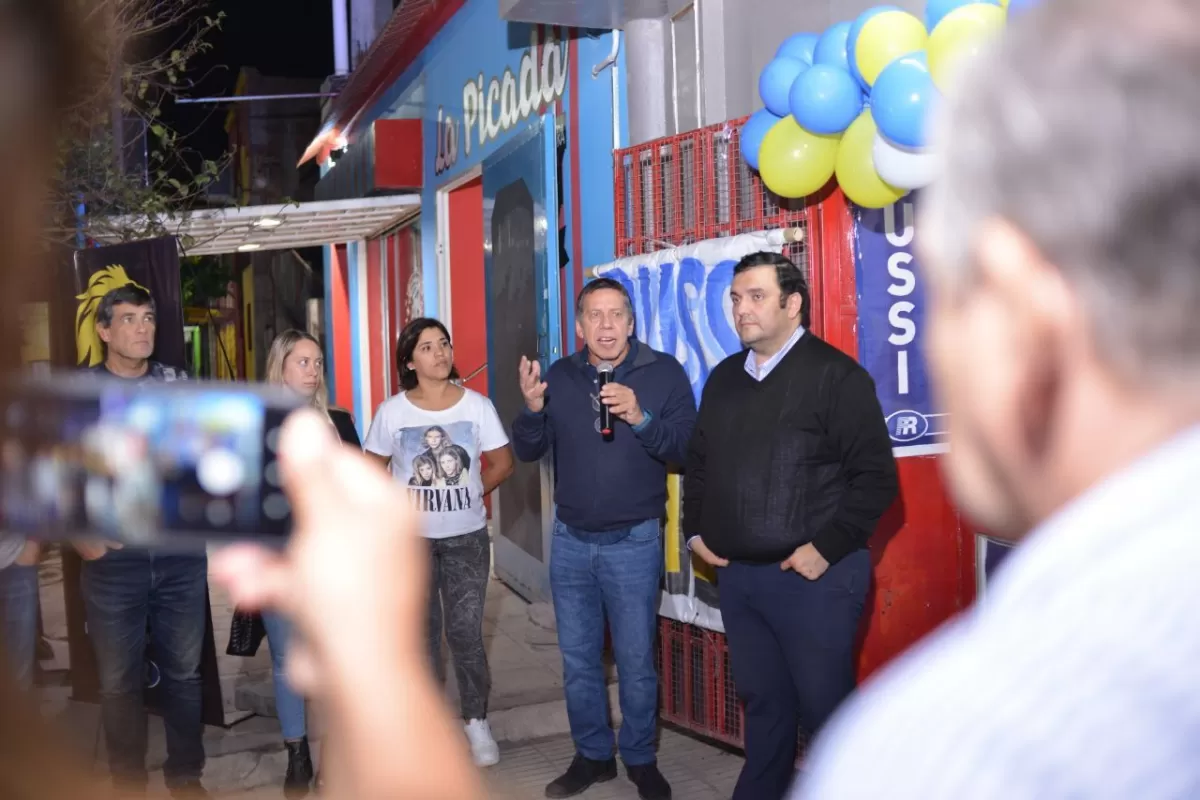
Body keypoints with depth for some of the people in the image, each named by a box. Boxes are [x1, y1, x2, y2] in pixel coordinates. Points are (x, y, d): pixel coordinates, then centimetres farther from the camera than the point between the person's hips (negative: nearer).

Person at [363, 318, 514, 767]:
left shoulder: (477, 405, -5)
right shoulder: (392, 412, -6)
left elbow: (502, 463, 4)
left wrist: (471, 494, -2)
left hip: (467, 537, 0)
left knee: (465, 633, 2)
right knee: (421, 634, 11)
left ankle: (476, 722, 18)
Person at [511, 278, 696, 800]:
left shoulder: (664, 373, -8)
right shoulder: (559, 377, 3)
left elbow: (687, 451, -13)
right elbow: (528, 452, 3)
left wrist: (641, 419, -27)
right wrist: (533, 409, -16)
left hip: (634, 543, -3)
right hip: (570, 541, 4)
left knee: (635, 660, 7)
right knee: (578, 658, 14)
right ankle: (592, 755, 30)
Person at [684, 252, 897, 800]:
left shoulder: (836, 375, -9)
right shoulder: (724, 378, 13)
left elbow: (876, 476, -12)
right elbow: (698, 462, 22)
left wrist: (827, 547, -16)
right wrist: (695, 529, 11)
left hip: (813, 576, -6)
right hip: (737, 574, 6)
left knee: (824, 705, 4)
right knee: (762, 700, 17)